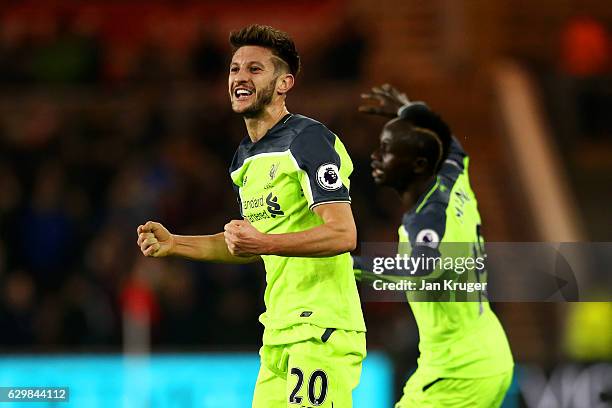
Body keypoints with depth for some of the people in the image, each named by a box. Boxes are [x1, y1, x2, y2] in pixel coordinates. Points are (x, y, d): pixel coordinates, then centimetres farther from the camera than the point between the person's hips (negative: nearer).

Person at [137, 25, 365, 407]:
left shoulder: (309, 139, -10)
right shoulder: (246, 158, 18)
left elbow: (343, 234, -19)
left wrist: (264, 243, -29)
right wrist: (174, 244, 19)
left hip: (321, 330, -9)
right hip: (280, 333, 9)